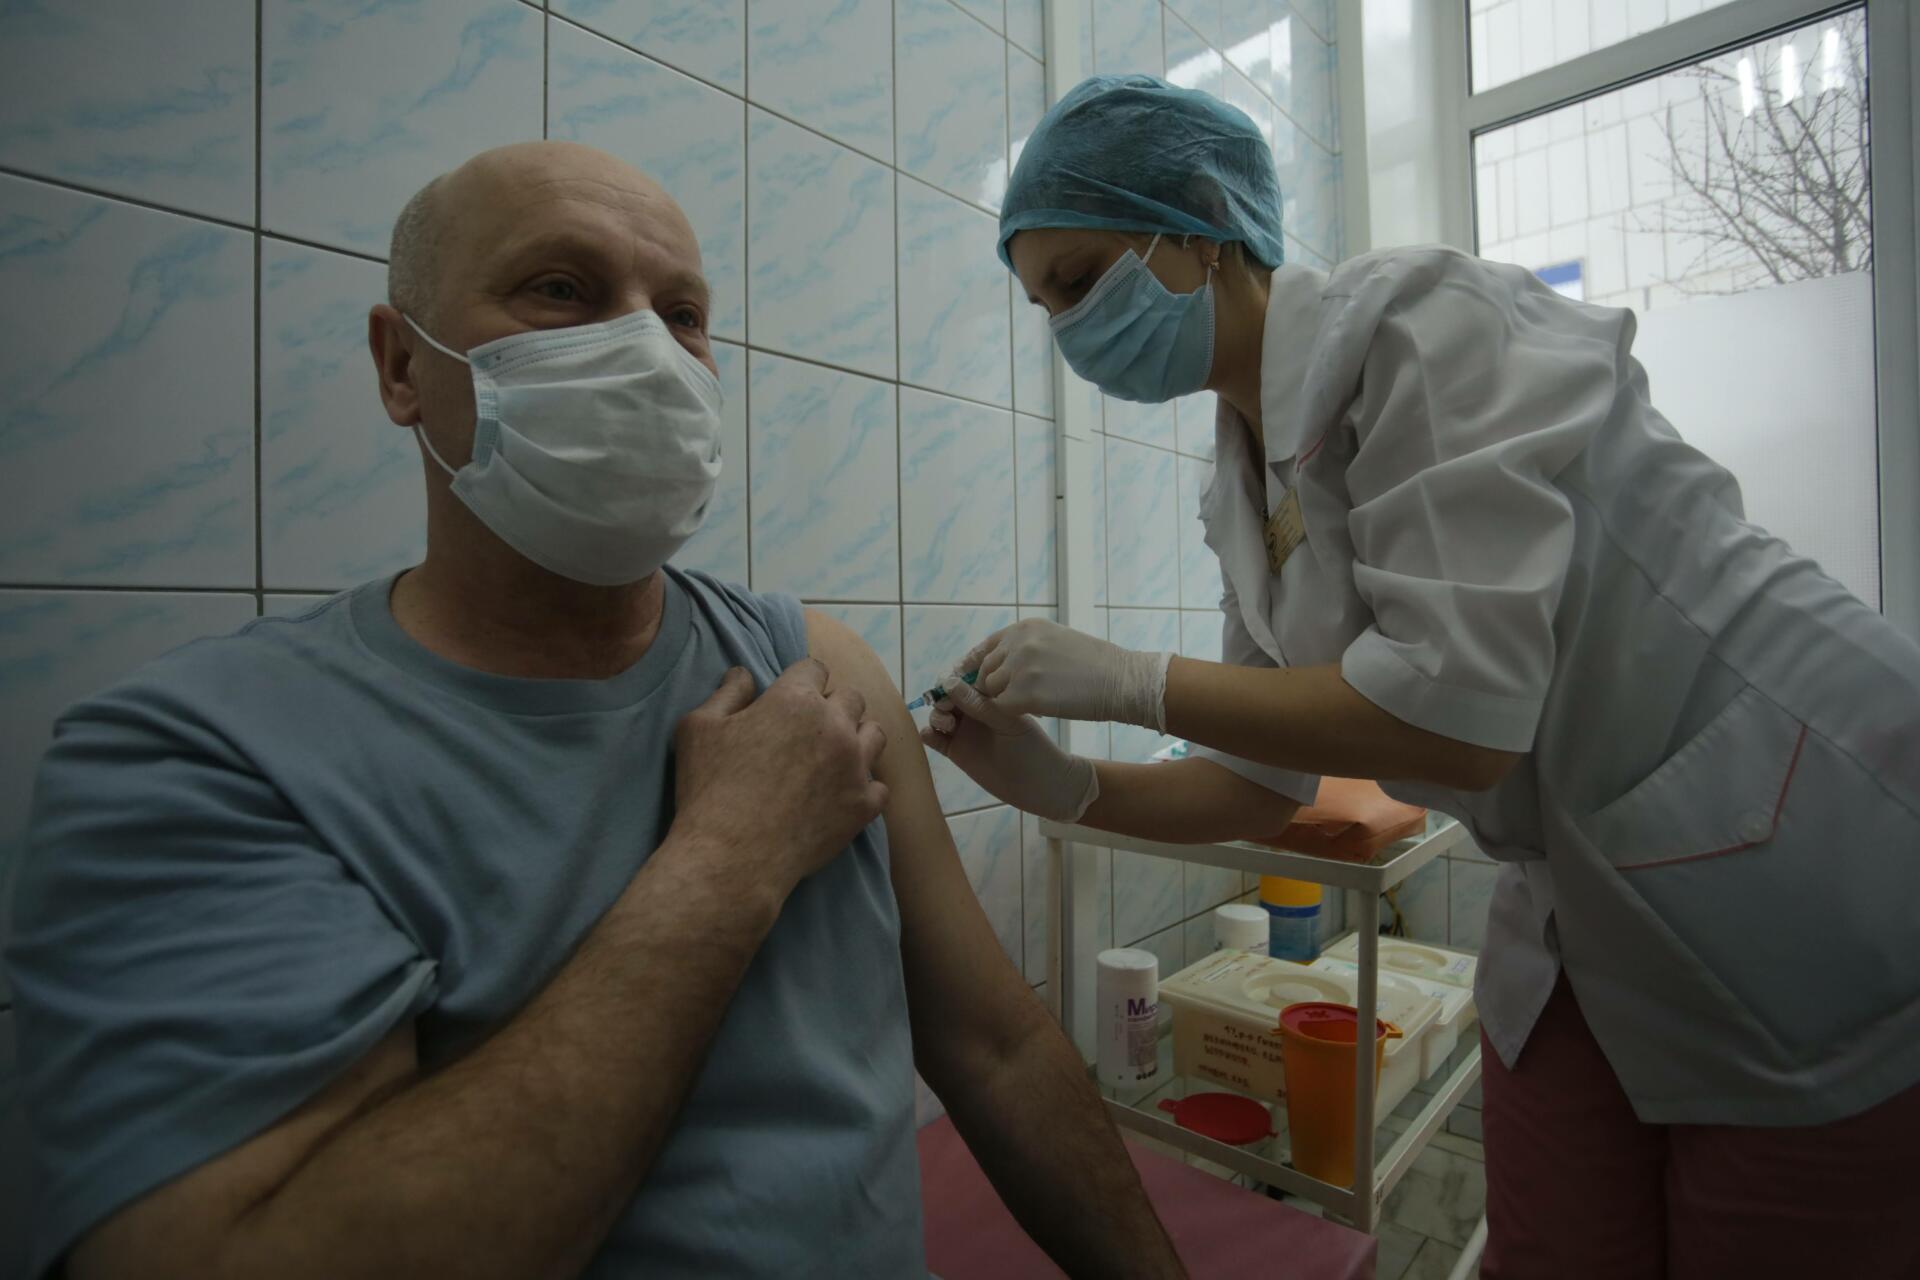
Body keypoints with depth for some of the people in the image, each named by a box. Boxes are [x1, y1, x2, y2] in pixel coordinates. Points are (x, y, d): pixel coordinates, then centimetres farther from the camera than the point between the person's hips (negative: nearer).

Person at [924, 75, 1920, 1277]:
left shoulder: (1424, 314, -19)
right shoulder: (1246, 484, 2)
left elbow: (1457, 713, -30)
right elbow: (1260, 783, 4)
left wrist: (1128, 679, -22)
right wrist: (1059, 785, -11)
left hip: (1821, 900, -6)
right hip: (1590, 928, 7)